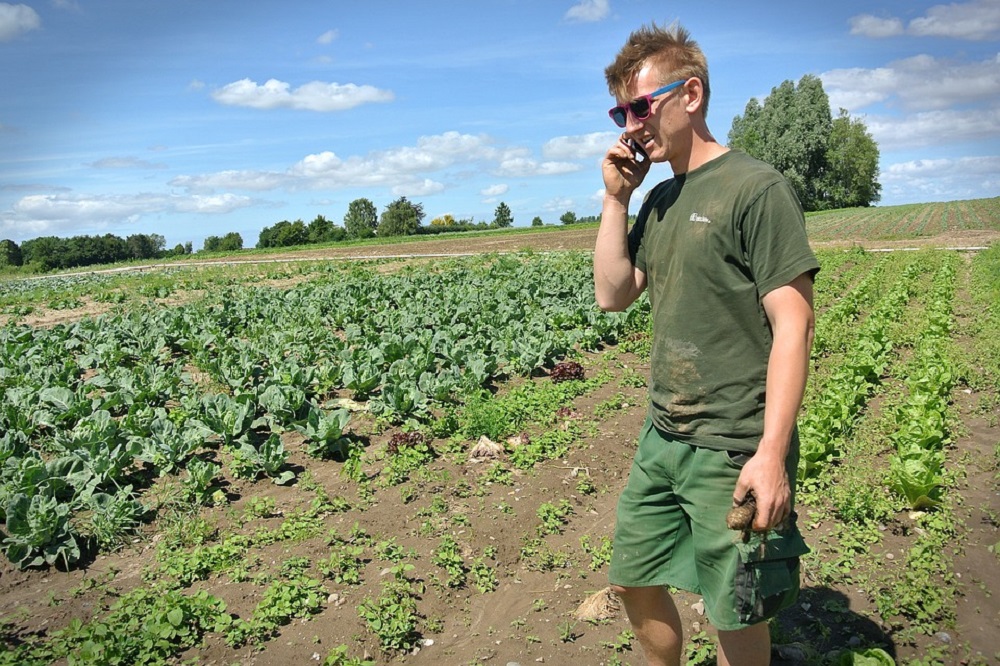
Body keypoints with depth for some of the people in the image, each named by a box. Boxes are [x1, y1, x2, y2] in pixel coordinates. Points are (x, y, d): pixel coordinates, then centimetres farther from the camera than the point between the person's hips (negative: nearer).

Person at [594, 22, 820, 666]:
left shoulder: (757, 188, -13)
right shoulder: (660, 199, 11)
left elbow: (793, 322, -17)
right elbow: (613, 295, 9)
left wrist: (773, 454, -22)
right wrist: (616, 198, 1)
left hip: (734, 450, -7)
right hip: (662, 438, 7)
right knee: (633, 583, 18)